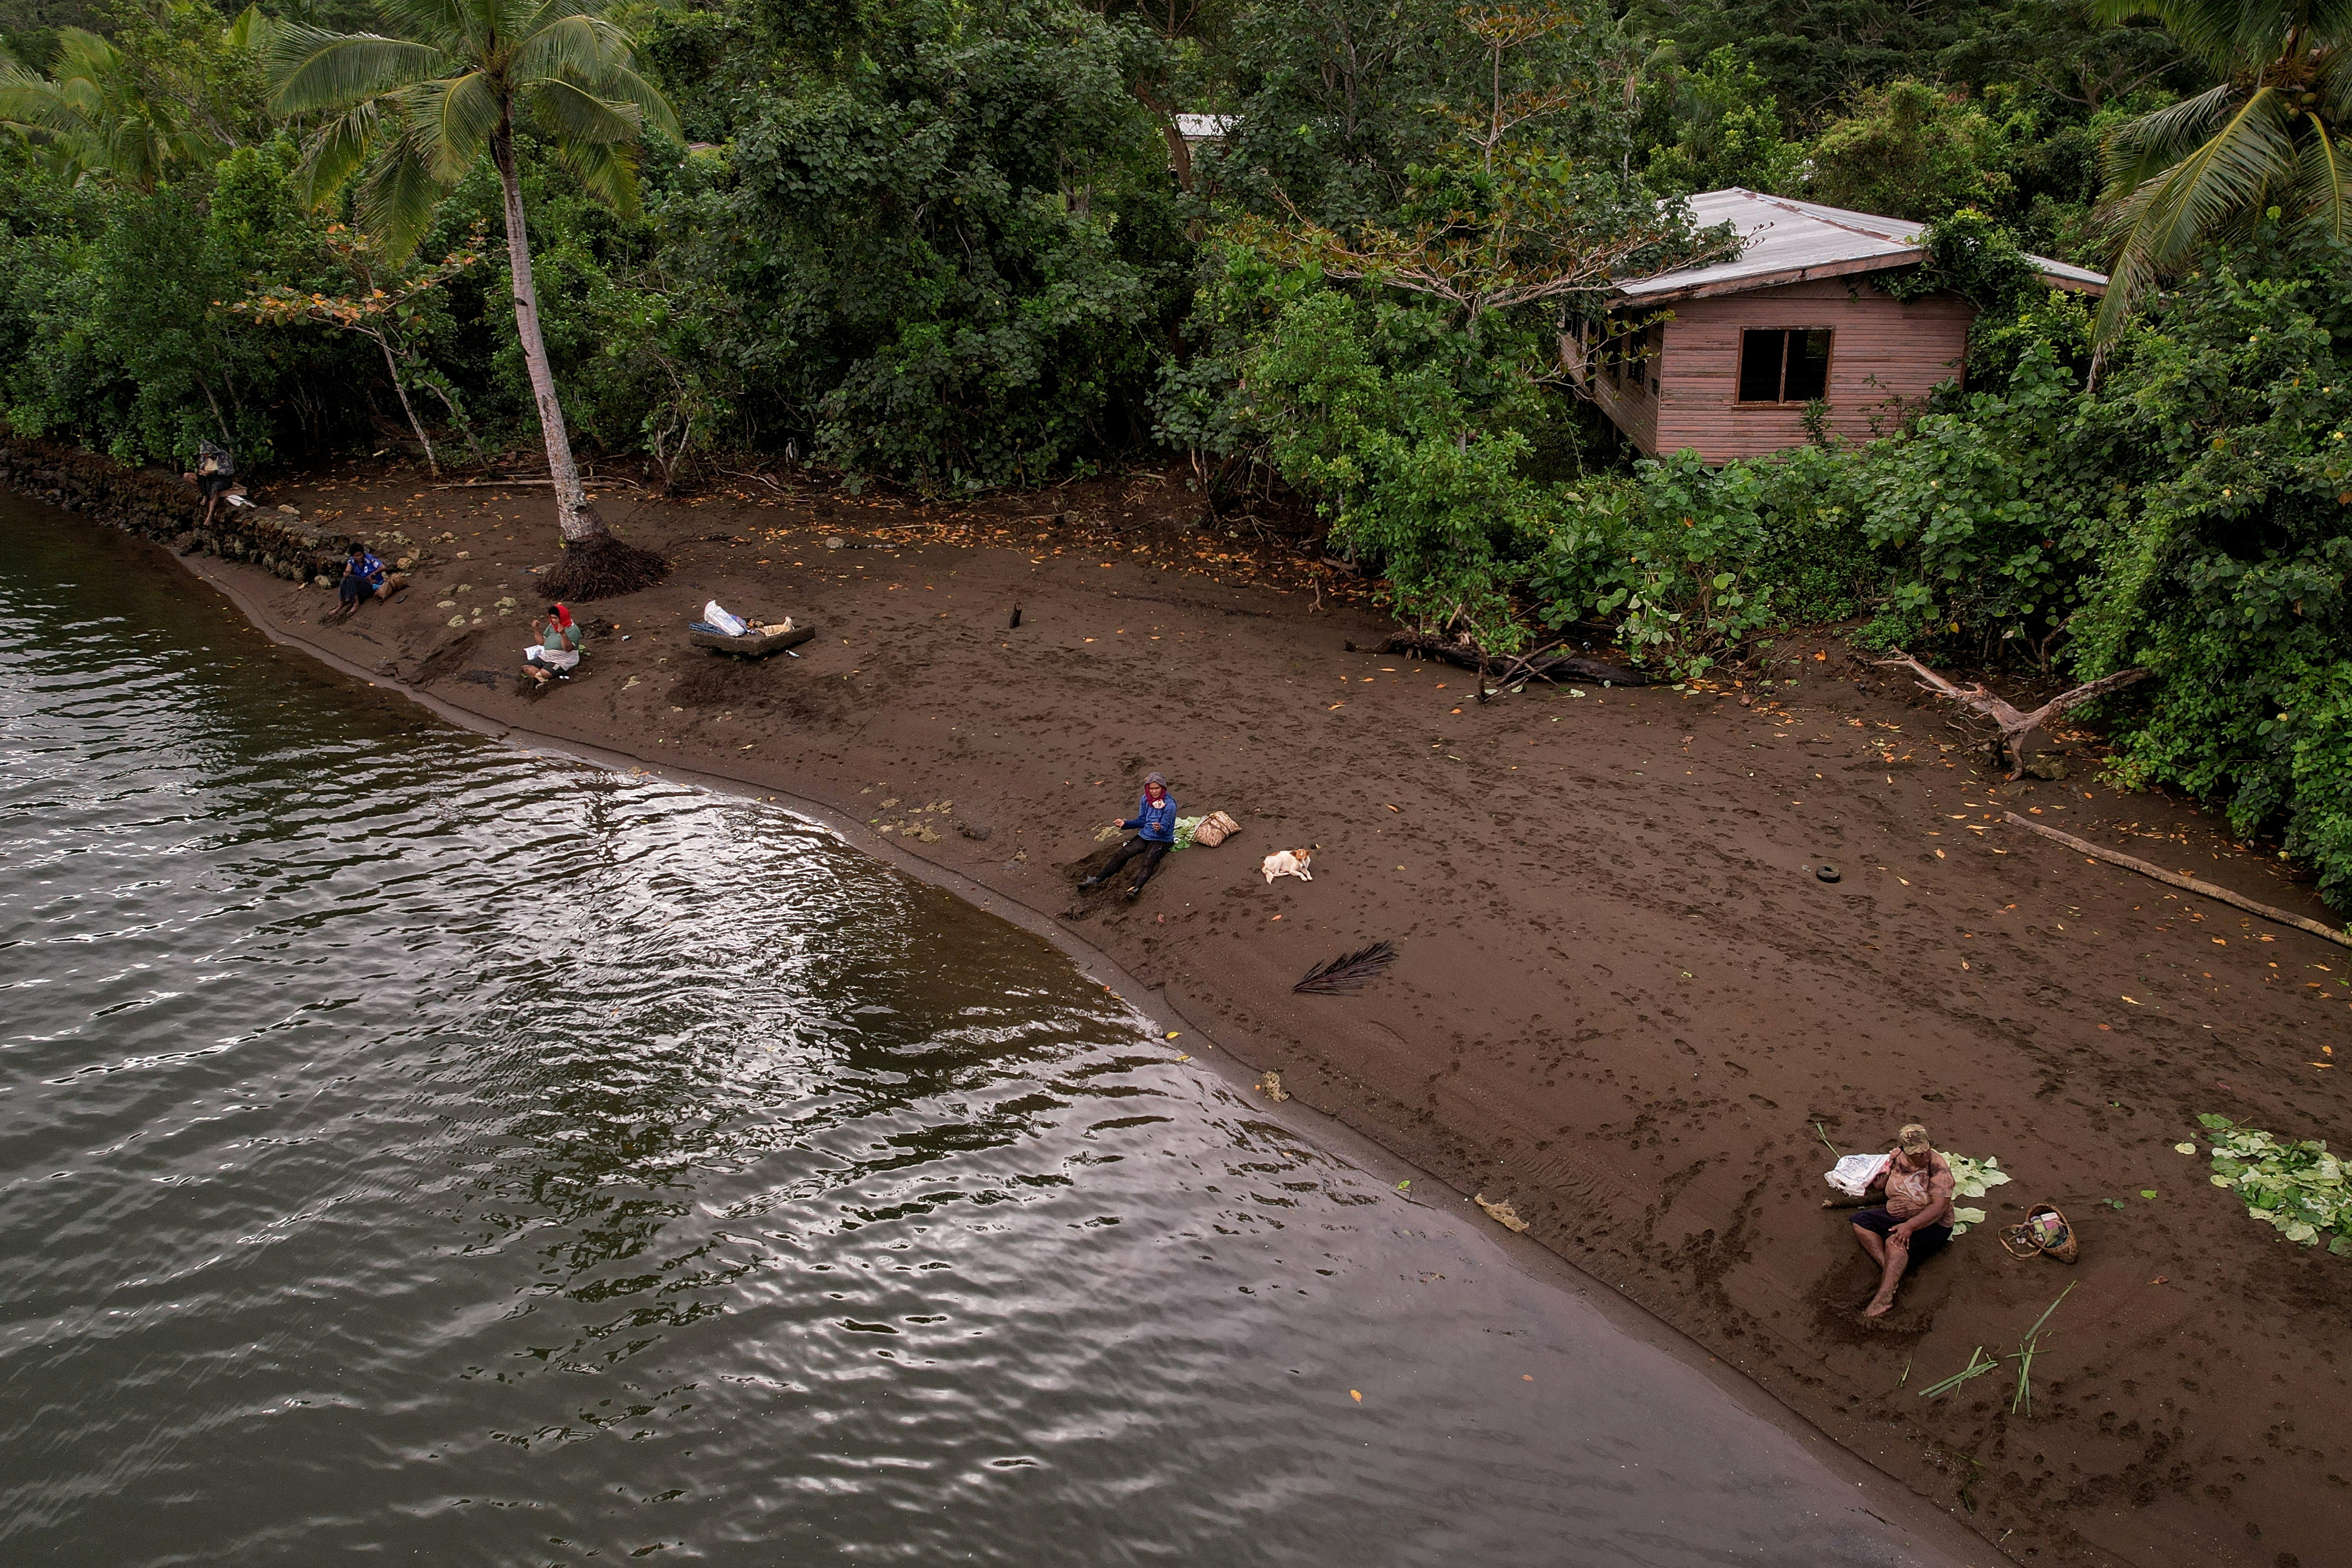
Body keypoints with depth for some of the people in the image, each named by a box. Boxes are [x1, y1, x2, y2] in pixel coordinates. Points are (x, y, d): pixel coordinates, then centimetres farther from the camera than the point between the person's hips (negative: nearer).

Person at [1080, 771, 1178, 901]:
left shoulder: (1169, 804, -15)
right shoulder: (1145, 799, 4)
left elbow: (1165, 828, -19)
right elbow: (1141, 821, 10)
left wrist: (1159, 828, -42)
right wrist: (1125, 823, -4)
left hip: (1162, 840, -6)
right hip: (1144, 836, 6)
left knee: (1148, 861, -33)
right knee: (1121, 855, -13)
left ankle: (1135, 889, -56)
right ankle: (1096, 880, -19)